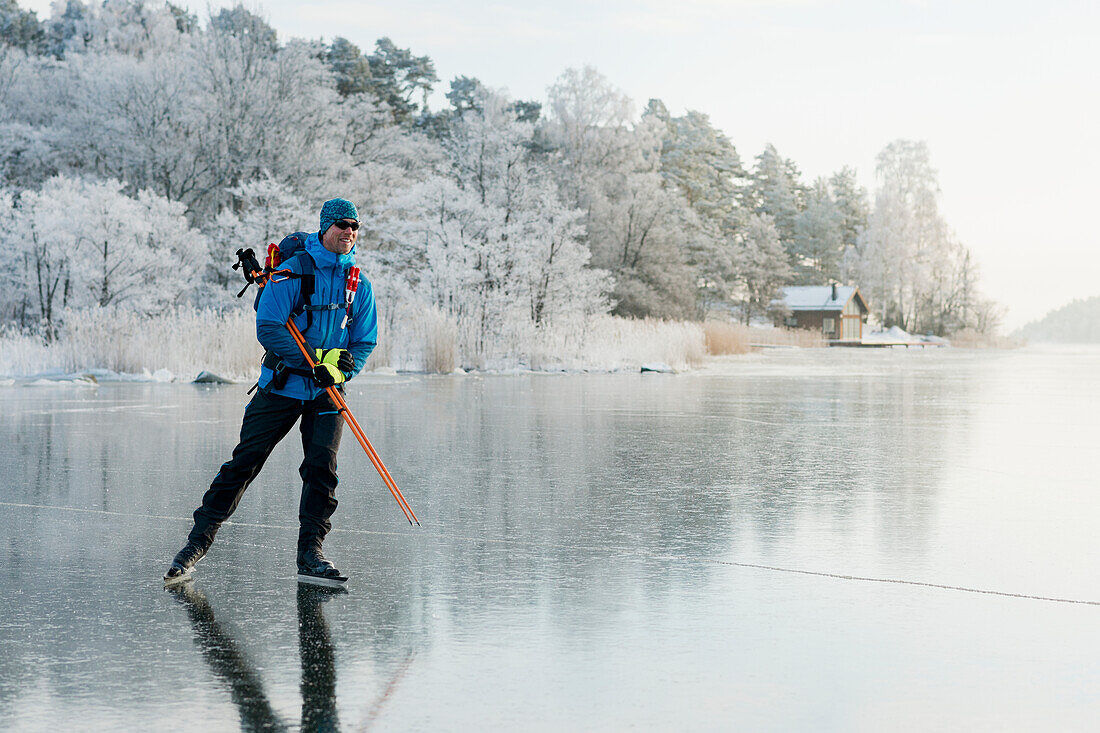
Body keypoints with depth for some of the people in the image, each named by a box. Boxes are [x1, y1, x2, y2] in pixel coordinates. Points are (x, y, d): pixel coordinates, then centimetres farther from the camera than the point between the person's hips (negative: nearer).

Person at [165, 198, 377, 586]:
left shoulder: (359, 285, 5)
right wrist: (314, 362, -21)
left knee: (322, 467, -10)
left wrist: (341, 366, -13)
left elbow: (364, 342, 8)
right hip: (282, 384, -3)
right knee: (243, 462, -2)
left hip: (326, 393, 3)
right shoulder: (294, 271, -9)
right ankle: (198, 540, 9)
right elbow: (268, 327, -15)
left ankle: (310, 553, -2)